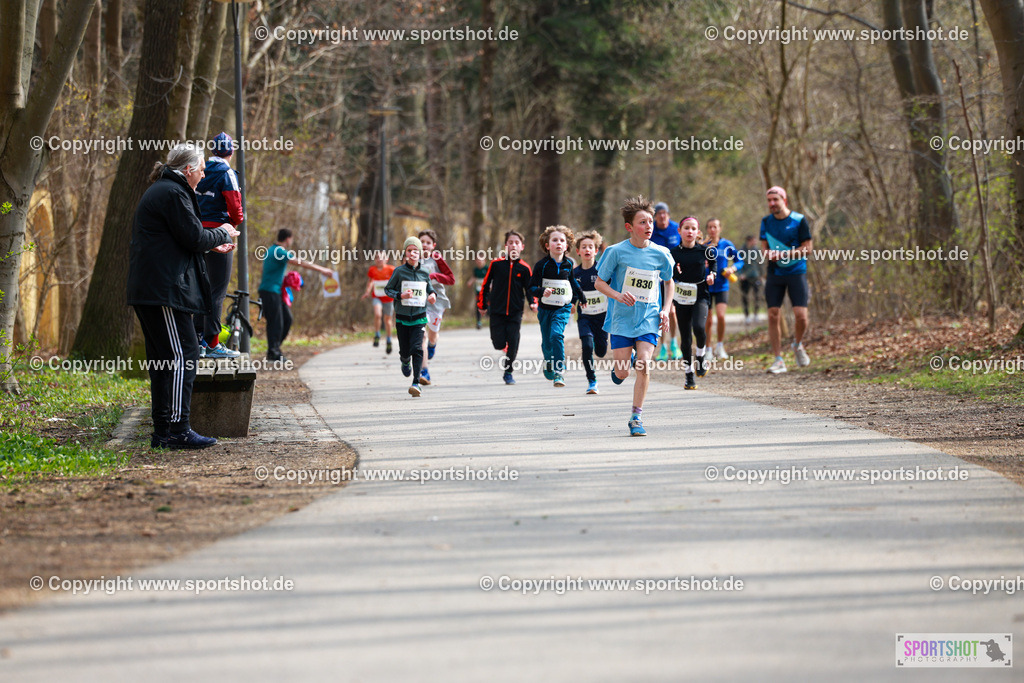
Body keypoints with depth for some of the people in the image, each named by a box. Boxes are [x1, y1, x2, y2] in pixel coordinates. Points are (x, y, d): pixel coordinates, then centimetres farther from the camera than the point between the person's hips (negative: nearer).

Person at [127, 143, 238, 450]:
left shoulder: (157, 191, 23)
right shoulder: (173, 194, -11)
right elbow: (194, 238, -15)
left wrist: (212, 243, 30)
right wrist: (222, 234, 3)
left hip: (147, 288, 11)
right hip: (165, 289, -11)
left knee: (163, 359, 11)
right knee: (182, 354, -11)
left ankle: (163, 430, 11)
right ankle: (177, 430, -14)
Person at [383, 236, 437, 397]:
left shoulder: (424, 273, 4)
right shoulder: (399, 271, -3)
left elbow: (430, 289, 19)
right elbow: (387, 289, 2)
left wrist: (433, 296, -3)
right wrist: (401, 295, -16)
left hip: (419, 317, 0)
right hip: (402, 316, 0)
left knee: (417, 348, -14)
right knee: (405, 350, 7)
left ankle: (416, 383, -14)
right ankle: (405, 362, 46)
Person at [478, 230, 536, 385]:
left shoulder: (524, 268, 1)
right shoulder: (496, 264, 0)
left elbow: (530, 288, 7)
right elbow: (486, 284, 8)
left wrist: (533, 303, -11)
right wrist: (482, 304, 9)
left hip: (515, 312, 0)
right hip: (497, 311, 0)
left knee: (513, 343, -4)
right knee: (499, 343, -5)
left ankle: (508, 372, 12)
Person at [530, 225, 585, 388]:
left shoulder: (569, 264, 0)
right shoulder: (542, 265, -9)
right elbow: (532, 288, -10)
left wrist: (577, 299, 26)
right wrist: (542, 292, -30)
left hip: (563, 308, 0)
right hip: (545, 307, 0)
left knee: (556, 335, -21)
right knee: (547, 342, 8)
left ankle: (559, 371, -18)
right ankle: (548, 366, 38)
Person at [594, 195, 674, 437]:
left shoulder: (660, 254, 1)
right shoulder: (617, 252, -7)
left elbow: (668, 282, 18)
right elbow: (599, 282, 1)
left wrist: (665, 310, 5)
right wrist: (618, 295, -17)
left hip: (649, 319, 1)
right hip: (621, 318, -1)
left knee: (643, 364, -16)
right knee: (622, 373, -2)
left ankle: (636, 417, -5)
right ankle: (619, 368, 38)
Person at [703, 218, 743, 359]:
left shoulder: (727, 245, 1)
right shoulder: (703, 245, -1)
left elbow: (739, 261, 8)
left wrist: (733, 268, -12)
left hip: (721, 287, 0)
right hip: (705, 287, 0)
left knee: (720, 316, -17)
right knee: (708, 320, 2)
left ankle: (720, 346, 3)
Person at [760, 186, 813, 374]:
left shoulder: (799, 220, -5)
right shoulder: (766, 221, 7)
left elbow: (807, 247, -8)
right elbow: (764, 246, 12)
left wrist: (783, 254, -17)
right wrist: (768, 254, -12)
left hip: (797, 272, -3)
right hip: (775, 273, 3)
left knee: (801, 316, -11)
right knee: (773, 315, -4)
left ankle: (798, 345, 20)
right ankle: (778, 360, 2)